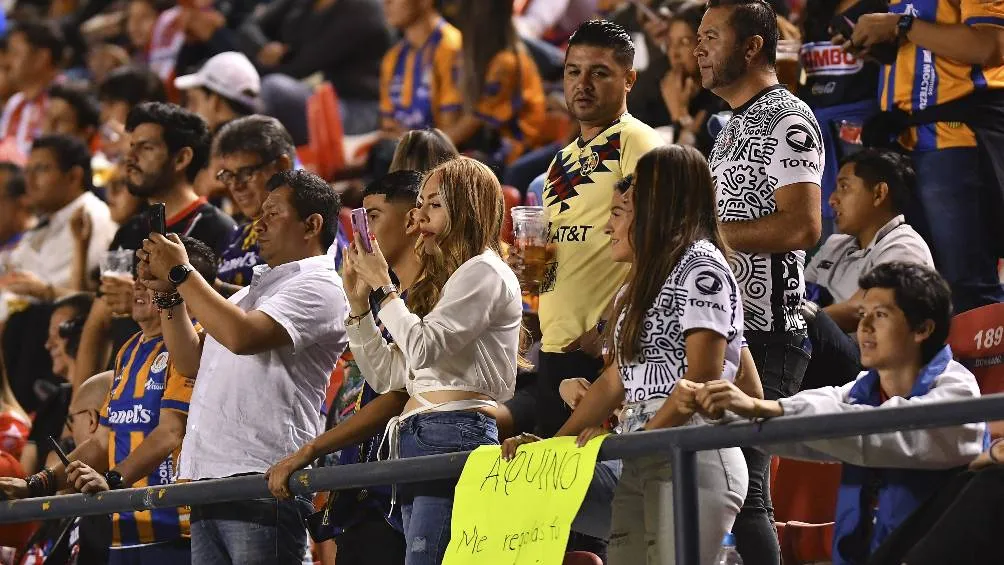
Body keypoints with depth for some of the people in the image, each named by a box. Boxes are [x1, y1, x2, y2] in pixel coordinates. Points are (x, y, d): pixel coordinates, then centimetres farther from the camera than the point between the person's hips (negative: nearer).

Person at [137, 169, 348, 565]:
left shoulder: (318, 287, -3)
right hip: (208, 480, 9)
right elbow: (191, 361, 26)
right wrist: (167, 293, 14)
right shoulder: (253, 290, 26)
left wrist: (182, 273, -7)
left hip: (263, 480, -9)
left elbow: (241, 336, -18)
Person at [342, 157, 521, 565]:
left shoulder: (484, 272, -2)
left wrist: (383, 286, -5)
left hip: (455, 435, -9)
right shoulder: (438, 280, 26)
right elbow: (387, 377, 23)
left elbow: (423, 348, -15)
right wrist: (359, 302, 16)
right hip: (416, 441, 9)